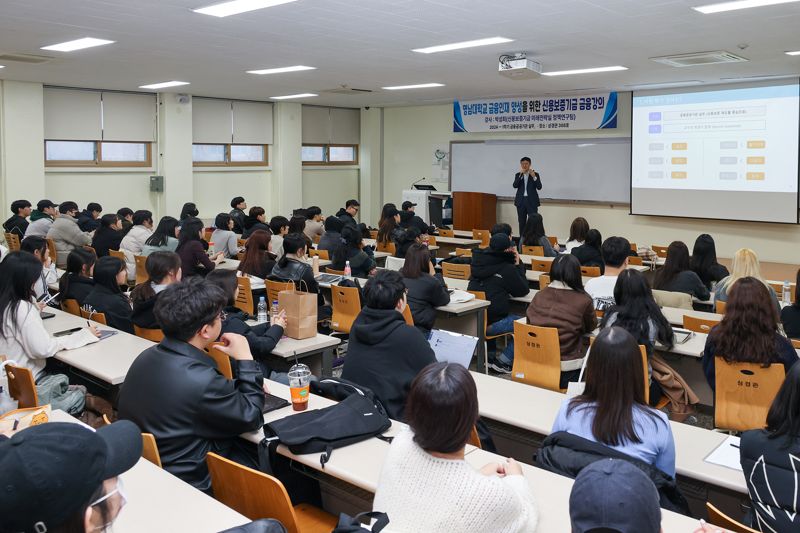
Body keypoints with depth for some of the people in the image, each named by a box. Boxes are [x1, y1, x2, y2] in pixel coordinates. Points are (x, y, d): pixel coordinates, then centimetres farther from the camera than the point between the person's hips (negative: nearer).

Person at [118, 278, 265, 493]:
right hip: (191, 480, -8)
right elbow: (251, 418, -15)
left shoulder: (148, 356, -5)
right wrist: (245, 359, -10)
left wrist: (245, 384, 3)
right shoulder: (200, 380, -32)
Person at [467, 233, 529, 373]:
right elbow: (523, 290, 2)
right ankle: (503, 361, 3)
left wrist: (515, 264, 14)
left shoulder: (479, 261, 7)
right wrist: (518, 264, 7)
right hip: (490, 323, -8)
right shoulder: (506, 269, -14)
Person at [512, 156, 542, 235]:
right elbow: (515, 185, -8)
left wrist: (534, 176, -18)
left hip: (532, 201, -2)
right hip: (521, 201, 2)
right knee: (522, 222, 6)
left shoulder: (535, 174, 4)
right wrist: (521, 175, -16)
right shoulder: (518, 175, 9)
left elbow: (539, 187, -7)